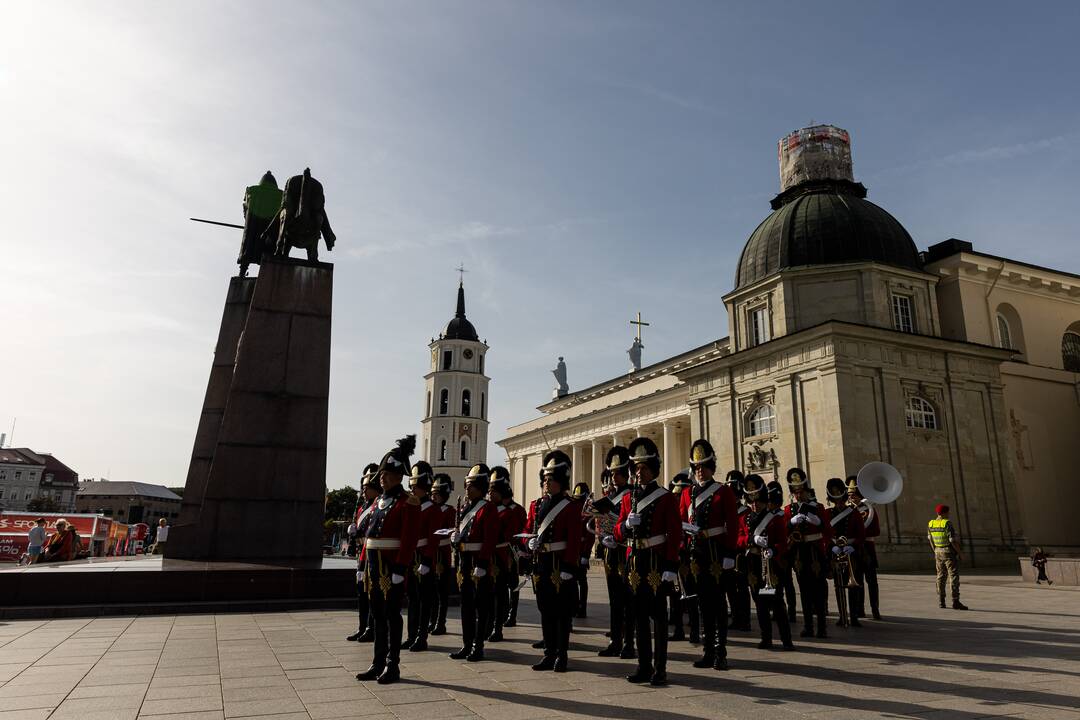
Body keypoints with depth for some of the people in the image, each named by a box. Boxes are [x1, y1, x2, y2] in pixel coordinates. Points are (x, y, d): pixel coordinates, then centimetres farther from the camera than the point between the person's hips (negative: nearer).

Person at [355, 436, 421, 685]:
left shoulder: (408, 503, -9)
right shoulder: (379, 502, 15)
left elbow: (408, 540, -15)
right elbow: (369, 534, 17)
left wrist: (400, 570, -20)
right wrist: (363, 564, 13)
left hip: (392, 568, -7)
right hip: (374, 567, 7)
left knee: (392, 615, 0)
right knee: (377, 616, 13)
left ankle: (393, 666, 10)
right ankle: (378, 664, 22)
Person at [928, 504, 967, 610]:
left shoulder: (931, 524, 3)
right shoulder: (947, 524, -18)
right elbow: (953, 540, -20)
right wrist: (960, 553, -10)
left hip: (938, 553, 7)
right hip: (950, 553, -7)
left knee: (941, 577, 12)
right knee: (954, 577, -6)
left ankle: (941, 601, 12)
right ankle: (955, 602, -10)